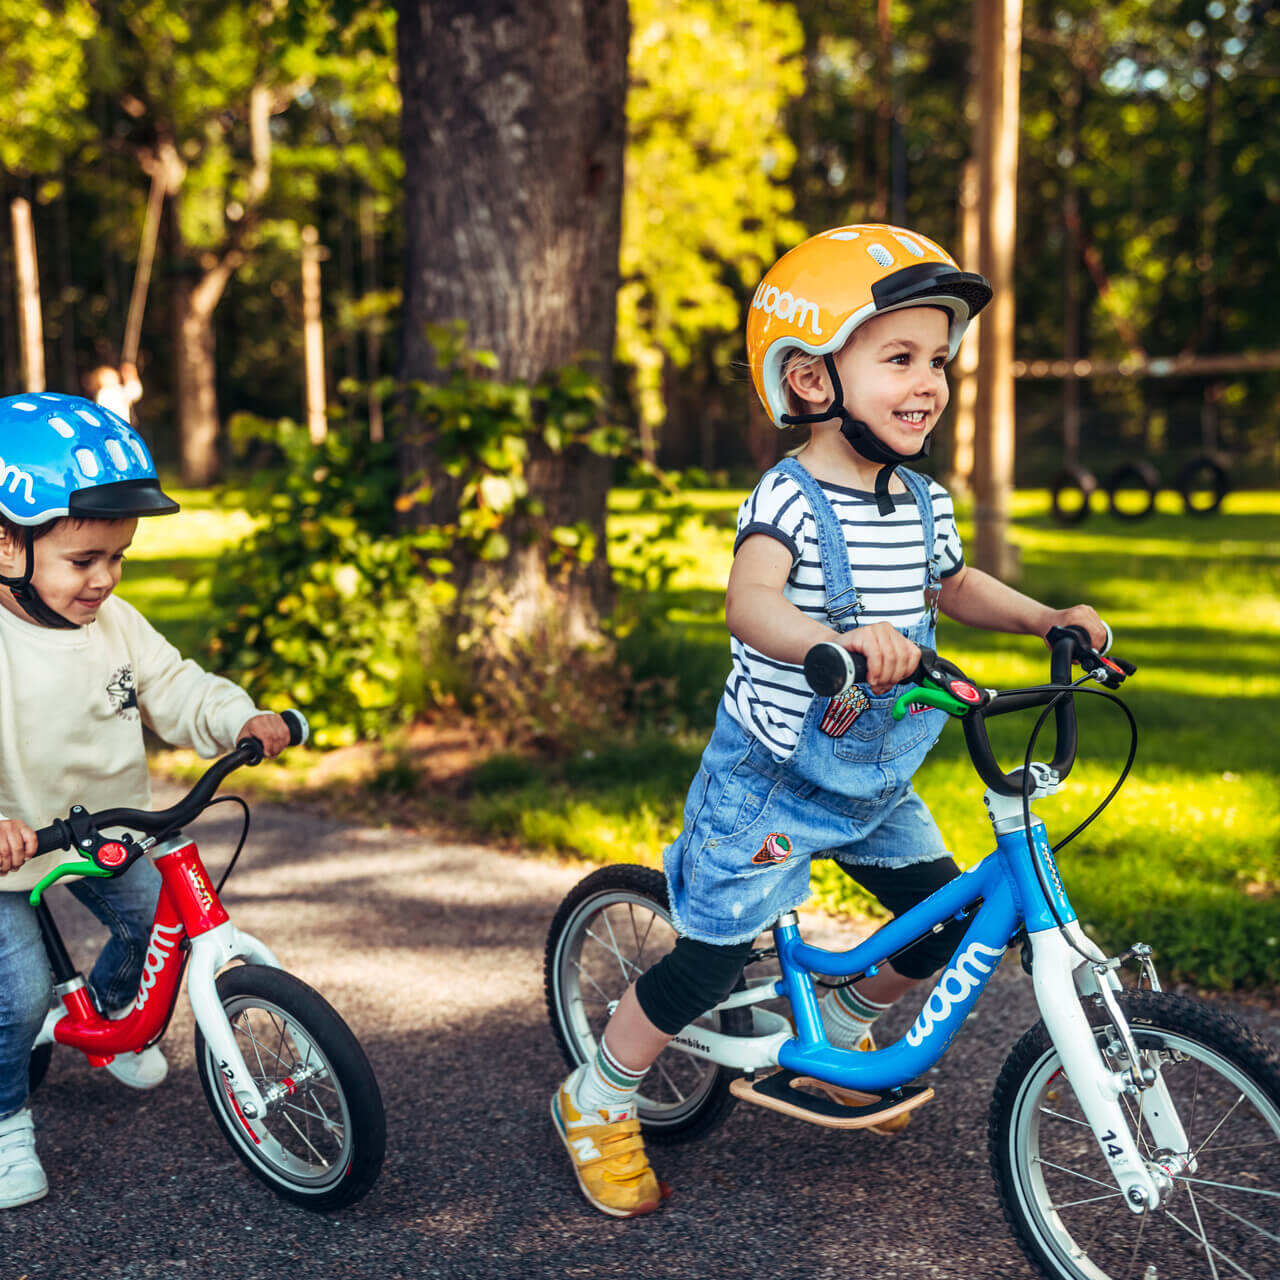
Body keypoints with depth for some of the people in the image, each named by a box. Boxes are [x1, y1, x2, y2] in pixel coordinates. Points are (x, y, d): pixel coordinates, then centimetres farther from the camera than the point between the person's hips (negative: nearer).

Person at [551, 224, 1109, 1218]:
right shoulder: (790, 498, -23)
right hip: (771, 776, -7)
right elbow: (750, 602, -42)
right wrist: (832, 641, -62)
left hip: (876, 781, 7)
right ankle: (596, 1101, 19)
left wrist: (1049, 619, 6)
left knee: (949, 921, 9)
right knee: (713, 958, -4)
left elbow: (954, 587, 20)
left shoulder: (924, 502, 0)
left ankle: (841, 1033, 38)